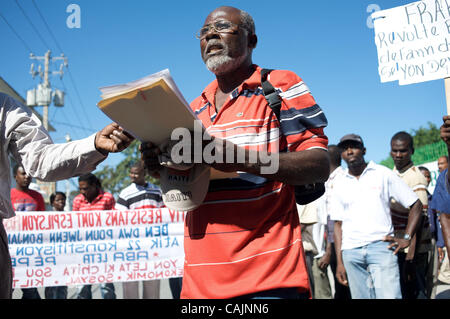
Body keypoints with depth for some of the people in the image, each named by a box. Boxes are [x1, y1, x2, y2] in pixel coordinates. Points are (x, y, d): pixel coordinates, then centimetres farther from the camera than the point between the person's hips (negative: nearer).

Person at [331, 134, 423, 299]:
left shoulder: (383, 174, 6)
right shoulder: (340, 184, 14)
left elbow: (416, 205, 7)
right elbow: (338, 223, 14)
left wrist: (406, 238, -3)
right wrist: (339, 261, 7)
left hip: (381, 246, -3)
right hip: (351, 251, 3)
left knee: (389, 295, -17)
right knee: (360, 296, 3)